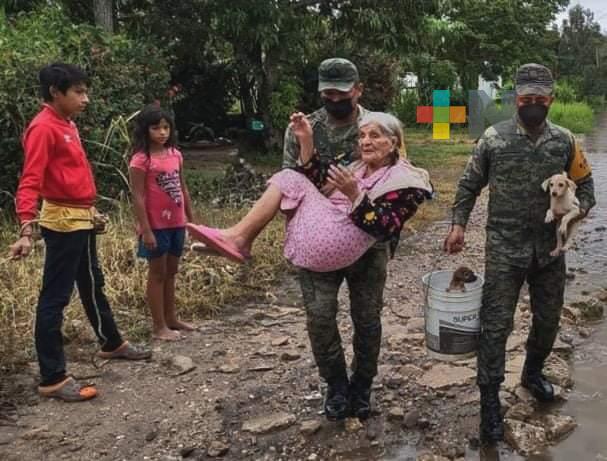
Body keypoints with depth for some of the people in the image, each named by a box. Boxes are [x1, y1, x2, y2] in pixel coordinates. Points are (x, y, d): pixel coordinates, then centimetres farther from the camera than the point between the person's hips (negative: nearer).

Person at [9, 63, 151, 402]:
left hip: (82, 219, 10)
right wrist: (27, 229, -32)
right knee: (55, 297, -3)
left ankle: (112, 343, 41)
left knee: (93, 284, 23)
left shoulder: (68, 125, 13)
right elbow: (30, 182, -23)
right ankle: (53, 379, 4)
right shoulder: (44, 128, -15)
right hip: (63, 222, -10)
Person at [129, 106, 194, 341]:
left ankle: (171, 318, 29)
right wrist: (146, 230, -18)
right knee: (158, 273, 3)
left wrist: (191, 219, 14)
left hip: (177, 224, 7)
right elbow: (138, 198, -15)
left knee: (171, 272, 16)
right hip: (156, 226, -6)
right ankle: (159, 326, 13)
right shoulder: (141, 160, -13)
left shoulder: (175, 154, 7)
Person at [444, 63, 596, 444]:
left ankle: (533, 373, 43)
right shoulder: (494, 138, -4)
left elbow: (586, 184, 11)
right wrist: (458, 225, -7)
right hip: (505, 249, -3)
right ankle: (490, 399, 10)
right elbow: (469, 185, 3)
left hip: (550, 248, 3)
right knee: (496, 324, -2)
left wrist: (578, 210, -9)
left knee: (548, 319, 17)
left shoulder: (565, 141, 2)